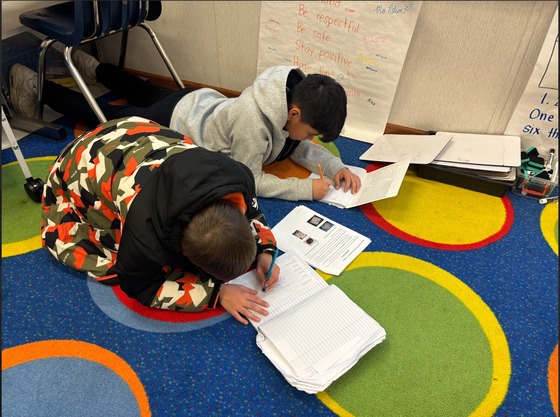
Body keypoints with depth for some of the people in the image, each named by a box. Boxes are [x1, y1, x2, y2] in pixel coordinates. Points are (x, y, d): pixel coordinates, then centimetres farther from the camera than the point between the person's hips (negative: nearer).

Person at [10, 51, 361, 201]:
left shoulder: (294, 93, -18)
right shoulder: (253, 121, -42)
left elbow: (299, 147, -5)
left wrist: (337, 167, -19)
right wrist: (306, 189, -34)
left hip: (198, 104, 7)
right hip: (168, 128, -7)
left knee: (144, 92, 33)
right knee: (109, 117, 17)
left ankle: (93, 68, 56)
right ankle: (38, 88, 36)